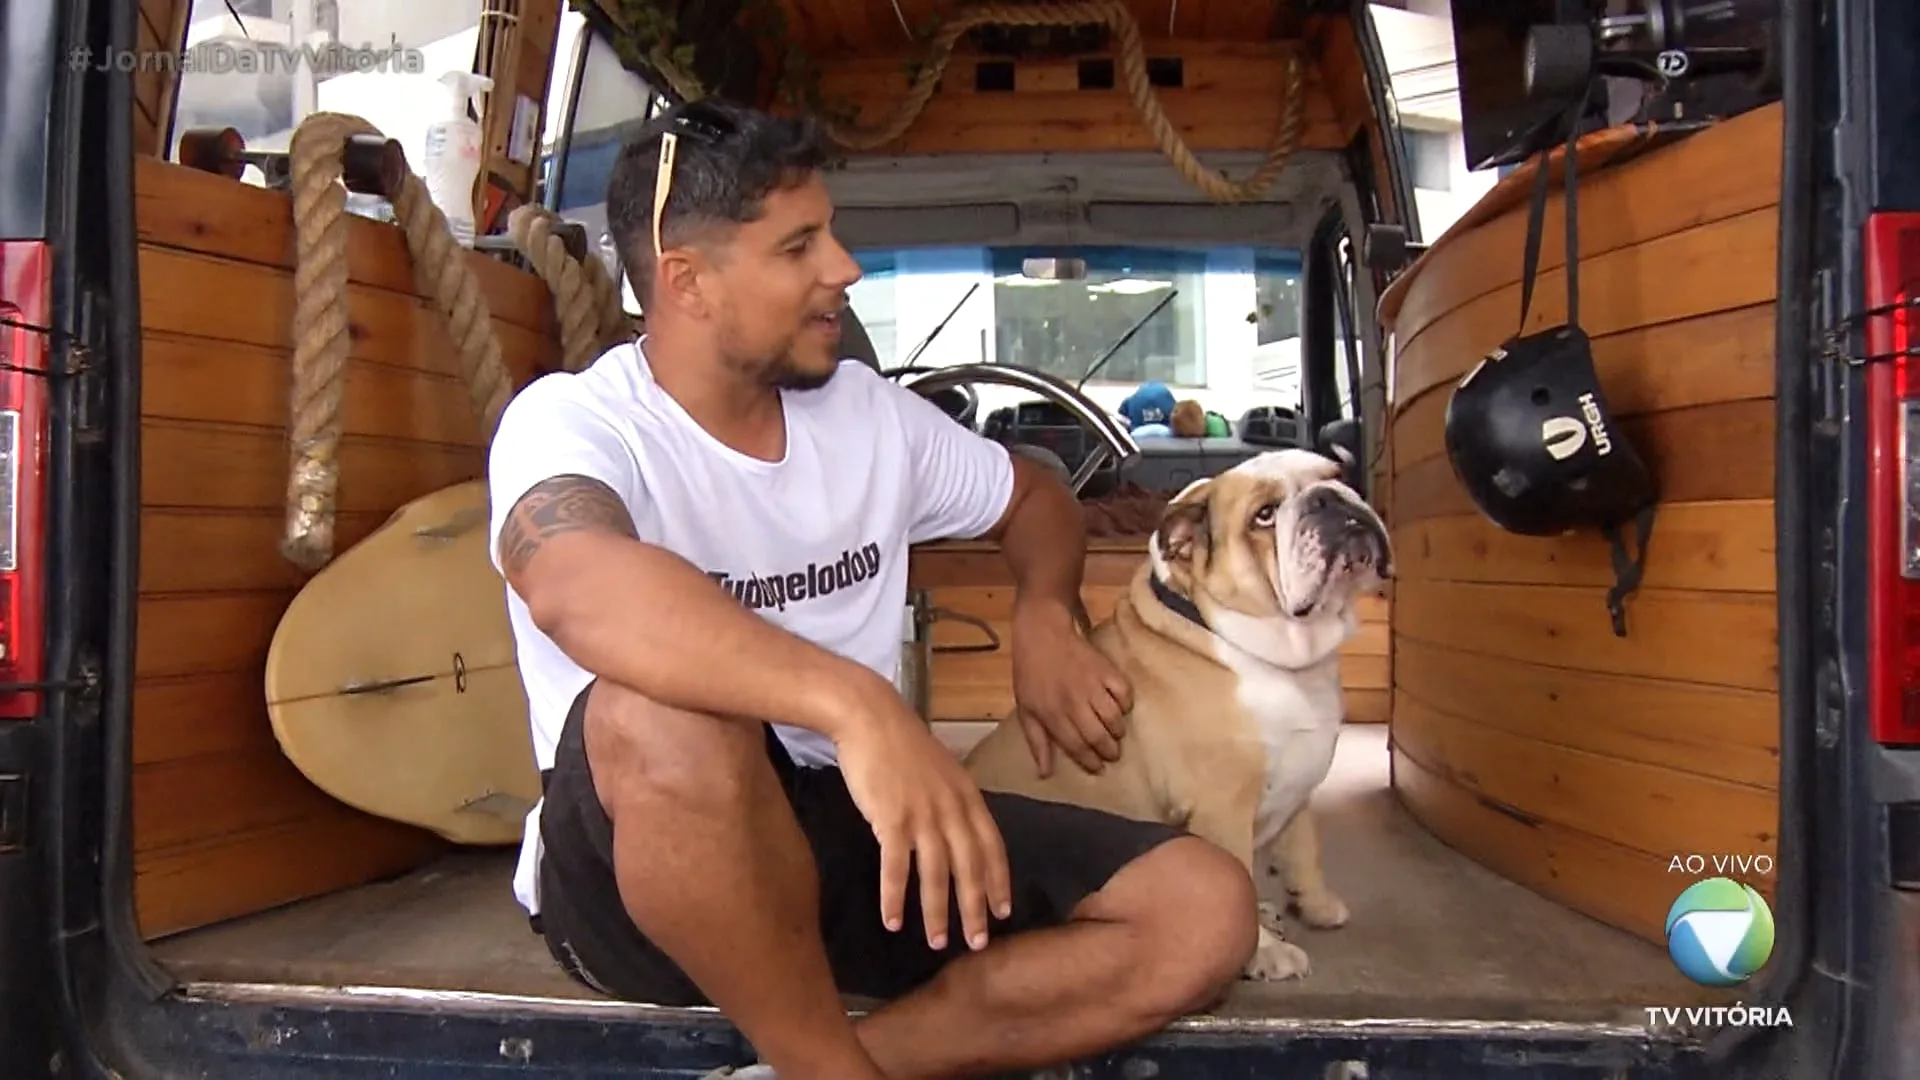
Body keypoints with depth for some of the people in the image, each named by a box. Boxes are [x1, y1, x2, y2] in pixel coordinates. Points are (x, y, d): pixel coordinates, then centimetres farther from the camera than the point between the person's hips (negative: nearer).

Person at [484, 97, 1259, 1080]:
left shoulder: (869, 412, 5)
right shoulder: (571, 421, -12)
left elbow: (1033, 498, 21)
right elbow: (578, 586, -36)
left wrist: (1044, 615, -1)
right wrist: (856, 703, -48)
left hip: (855, 831, 5)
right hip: (635, 872, -4)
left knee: (1203, 911, -10)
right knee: (667, 713, -40)